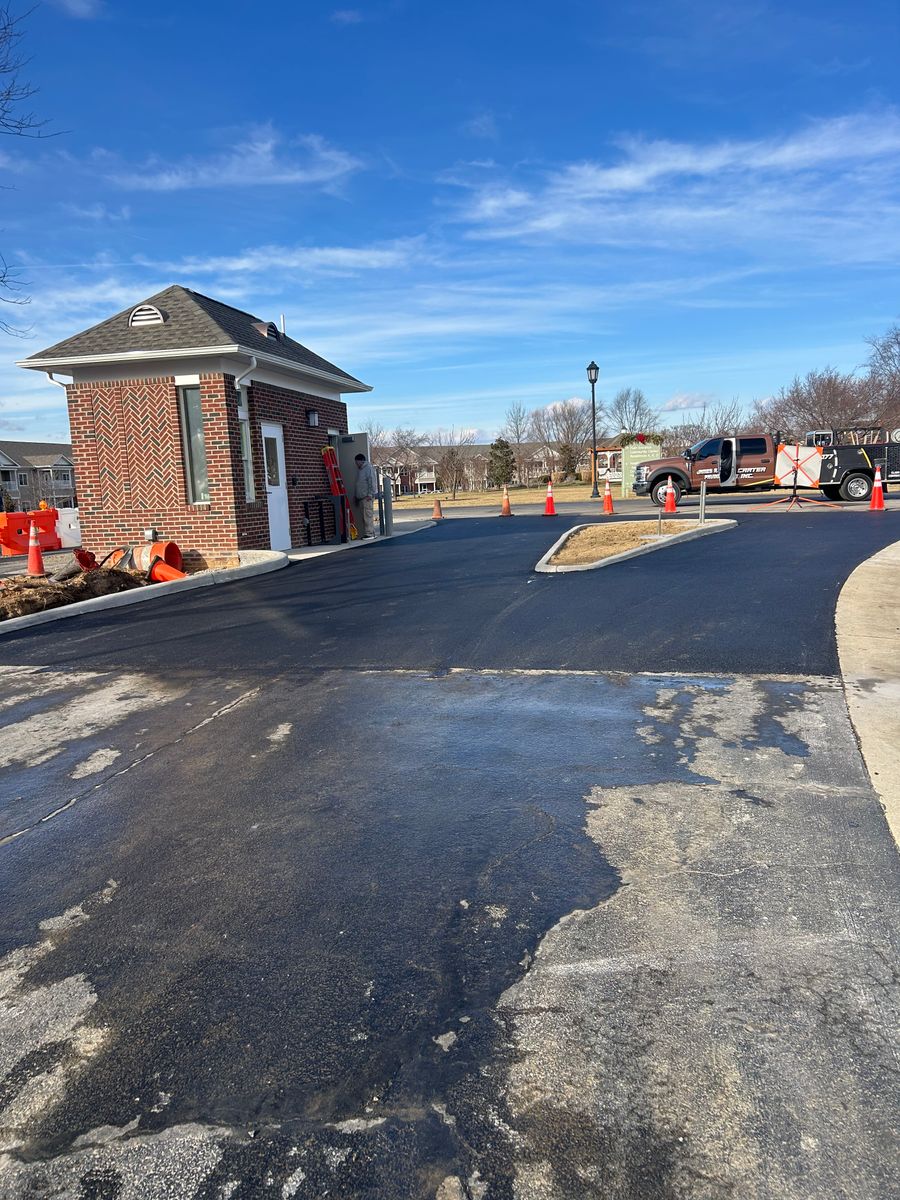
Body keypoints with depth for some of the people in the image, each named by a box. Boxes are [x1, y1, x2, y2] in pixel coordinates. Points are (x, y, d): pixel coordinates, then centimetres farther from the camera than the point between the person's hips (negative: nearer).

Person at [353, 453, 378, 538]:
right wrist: (356, 495, 22)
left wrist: (370, 494, -19)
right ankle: (366, 533, 10)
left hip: (367, 497, -9)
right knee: (363, 516, 7)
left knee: (368, 515, -10)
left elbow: (372, 482, -14)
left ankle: (369, 533, -10)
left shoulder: (368, 468, -7)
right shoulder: (359, 469, 22)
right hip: (360, 497, 9)